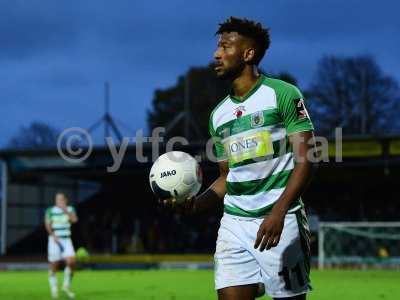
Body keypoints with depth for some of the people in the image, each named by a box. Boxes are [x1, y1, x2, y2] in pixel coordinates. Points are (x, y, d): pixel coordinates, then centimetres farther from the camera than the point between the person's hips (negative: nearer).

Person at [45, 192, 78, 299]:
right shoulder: (50, 211, -1)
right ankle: (54, 289, 15)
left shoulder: (70, 209, 6)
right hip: (54, 240, -2)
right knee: (54, 265, 0)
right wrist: (54, 236, -21)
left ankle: (66, 286, 4)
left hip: (66, 240, 2)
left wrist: (65, 210, -18)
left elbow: (74, 219, -12)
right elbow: (48, 225, -10)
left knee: (71, 262, -15)